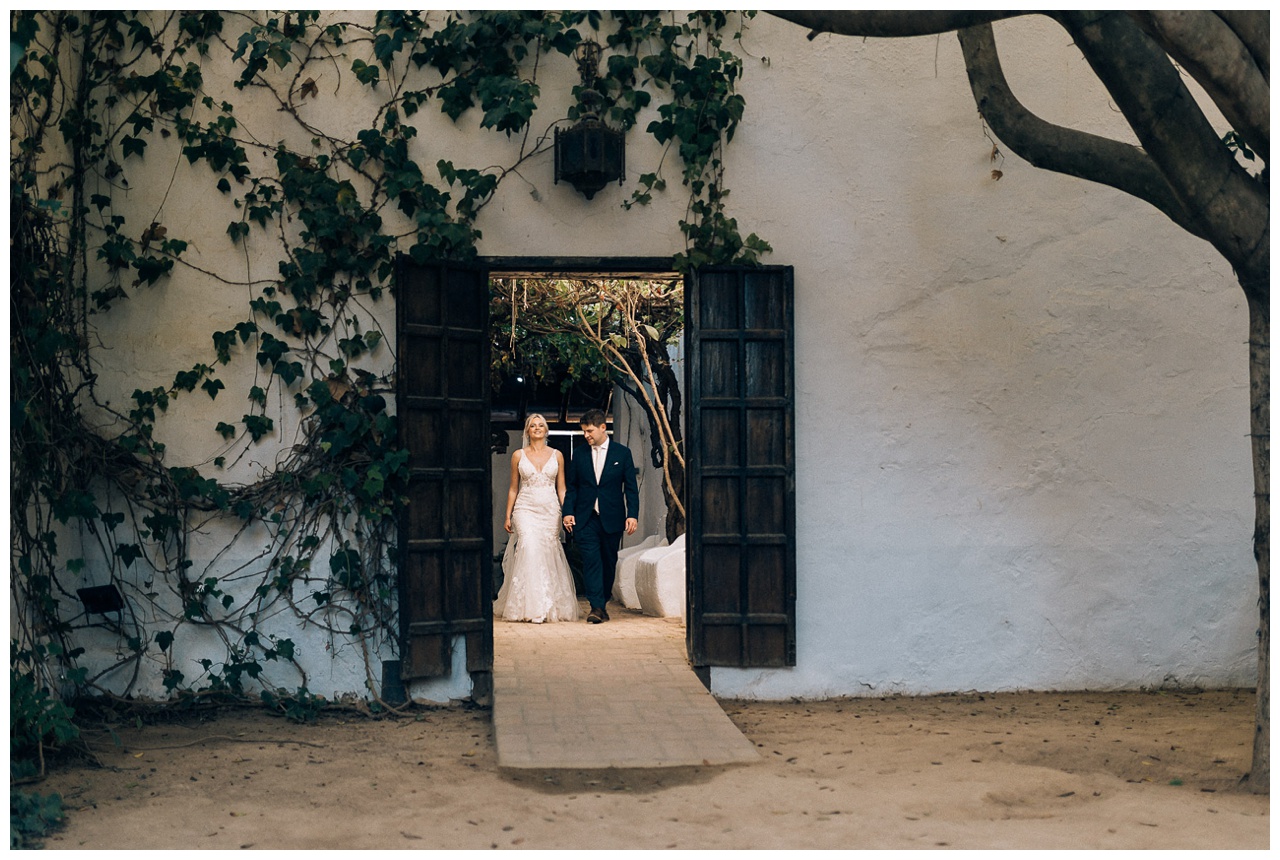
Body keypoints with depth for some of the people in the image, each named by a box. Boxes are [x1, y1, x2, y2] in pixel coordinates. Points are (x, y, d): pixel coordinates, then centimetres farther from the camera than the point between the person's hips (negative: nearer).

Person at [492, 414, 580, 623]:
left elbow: (561, 488, 10)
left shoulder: (557, 455, 9)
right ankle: (532, 607, -19)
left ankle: (549, 607, 11)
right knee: (530, 549, -19)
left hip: (550, 511, 1)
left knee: (547, 555, -1)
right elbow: (513, 489, 10)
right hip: (525, 509, -1)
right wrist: (507, 516, 5)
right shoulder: (518, 456, 7)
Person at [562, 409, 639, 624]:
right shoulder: (579, 454, 8)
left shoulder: (622, 453, 3)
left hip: (611, 519, 0)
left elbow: (631, 488, 2)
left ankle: (602, 604, 22)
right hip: (585, 519, 0)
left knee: (609, 563, 8)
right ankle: (596, 606, -15)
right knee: (591, 560, -12)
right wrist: (568, 512, -2)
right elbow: (571, 487, 10)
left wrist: (632, 515, -7)